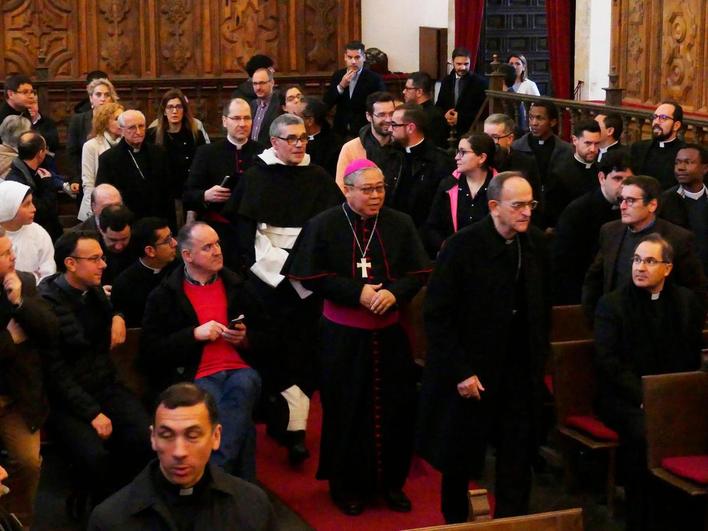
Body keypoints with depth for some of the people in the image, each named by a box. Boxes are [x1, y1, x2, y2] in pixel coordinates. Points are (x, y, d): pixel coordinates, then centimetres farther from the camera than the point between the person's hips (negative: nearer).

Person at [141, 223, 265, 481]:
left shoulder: (236, 286, 19)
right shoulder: (164, 295, 8)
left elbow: (261, 335, 27)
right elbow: (149, 352, 2)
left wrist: (244, 339, 2)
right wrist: (195, 334, -8)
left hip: (239, 370, 3)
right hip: (195, 377, -3)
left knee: (244, 386, -37)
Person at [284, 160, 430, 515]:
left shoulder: (400, 224, 1)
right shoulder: (324, 225, -6)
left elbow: (418, 272, 1)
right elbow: (311, 276, -8)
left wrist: (394, 293, -19)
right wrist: (357, 293, -17)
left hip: (389, 332, 3)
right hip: (342, 335, -2)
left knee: (394, 407, 6)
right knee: (347, 409, 7)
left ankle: (391, 480, 23)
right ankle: (346, 485, 21)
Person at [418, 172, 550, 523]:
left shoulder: (535, 243, -1)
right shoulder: (463, 246, -16)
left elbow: (542, 306, 11)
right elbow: (437, 314, -15)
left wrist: (539, 359, 8)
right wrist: (460, 372, -17)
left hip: (522, 375, 4)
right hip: (471, 374, -3)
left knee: (518, 460, 7)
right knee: (460, 460, 12)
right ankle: (455, 520, 33)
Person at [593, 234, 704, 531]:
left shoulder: (688, 302, 11)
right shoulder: (611, 304, 2)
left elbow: (695, 356, 11)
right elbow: (607, 360, -6)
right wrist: (643, 396, -16)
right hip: (625, 399, -2)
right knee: (642, 432, -33)